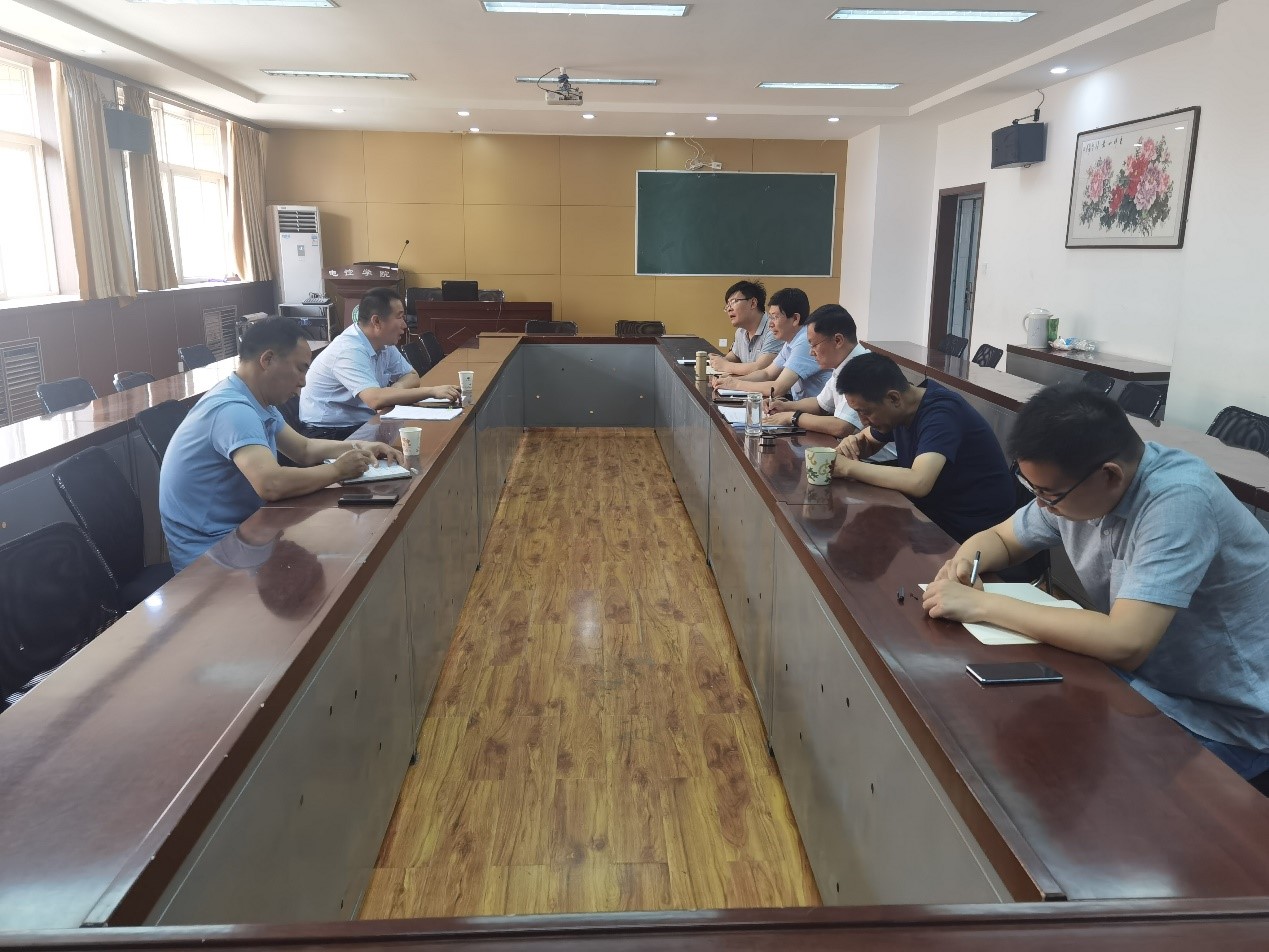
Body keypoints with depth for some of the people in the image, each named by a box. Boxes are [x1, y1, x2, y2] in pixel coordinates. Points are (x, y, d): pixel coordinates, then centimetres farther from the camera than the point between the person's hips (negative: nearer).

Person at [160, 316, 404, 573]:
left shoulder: (256, 402, 6)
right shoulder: (233, 409, -25)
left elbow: (304, 449, 18)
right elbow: (272, 484, -38)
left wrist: (357, 447, 1)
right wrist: (337, 469, -22)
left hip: (237, 531, 9)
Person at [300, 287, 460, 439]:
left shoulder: (384, 344, 4)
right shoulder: (349, 351, -23)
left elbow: (411, 377, 12)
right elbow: (375, 399, -34)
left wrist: (396, 390, -12)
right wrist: (432, 391, -31)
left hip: (363, 425, 8)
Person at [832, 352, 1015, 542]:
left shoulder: (941, 412, -25)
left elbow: (918, 483, -39)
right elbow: (868, 441, 17)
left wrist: (848, 467, -31)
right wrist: (853, 442, -8)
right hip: (935, 508, 7)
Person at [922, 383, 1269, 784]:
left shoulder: (1179, 500, -30)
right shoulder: (1069, 481, -8)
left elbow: (1124, 643, -38)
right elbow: (1000, 537, 8)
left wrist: (982, 605, -33)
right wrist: (965, 561, -15)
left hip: (1223, 723, -7)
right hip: (1139, 676, 7)